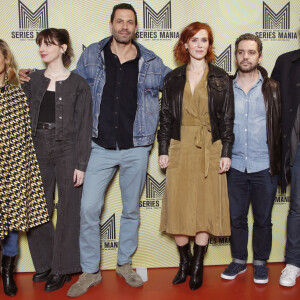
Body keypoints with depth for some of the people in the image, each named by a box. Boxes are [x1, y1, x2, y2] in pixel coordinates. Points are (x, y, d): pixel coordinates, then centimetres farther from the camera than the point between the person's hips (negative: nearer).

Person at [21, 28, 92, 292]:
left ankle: (63, 268, 20)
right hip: (38, 150, 4)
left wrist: (81, 164, -9)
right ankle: (45, 263, 27)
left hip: (67, 151, -4)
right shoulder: (32, 81, 10)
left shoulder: (78, 84, -2)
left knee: (68, 210, 4)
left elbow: (84, 126, -4)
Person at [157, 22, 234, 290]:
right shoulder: (173, 79, 9)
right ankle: (185, 262, 21)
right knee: (177, 206, 1)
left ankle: (198, 266, 18)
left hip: (210, 150, -1)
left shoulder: (220, 78, 6)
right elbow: (166, 117, 9)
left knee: (205, 206, 2)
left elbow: (227, 118, 3)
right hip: (180, 149, 1)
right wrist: (163, 150, 2)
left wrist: (226, 153, -4)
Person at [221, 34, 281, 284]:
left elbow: (281, 126, 2)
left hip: (264, 168, -1)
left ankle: (260, 263, 29)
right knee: (236, 218, 11)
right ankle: (239, 260, 30)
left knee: (263, 219, 11)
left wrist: (278, 161, -3)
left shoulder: (272, 89, 0)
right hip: (235, 167, 1)